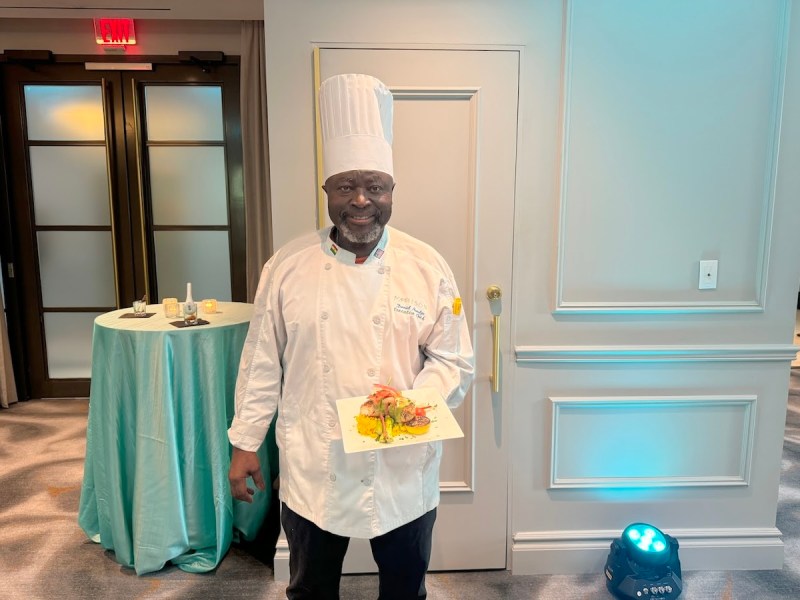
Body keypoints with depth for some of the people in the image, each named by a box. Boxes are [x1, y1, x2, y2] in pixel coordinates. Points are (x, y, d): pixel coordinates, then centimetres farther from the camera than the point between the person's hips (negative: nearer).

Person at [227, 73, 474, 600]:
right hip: (311, 471, 1)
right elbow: (262, 364, 0)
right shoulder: (288, 266, -6)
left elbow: (454, 361, -3)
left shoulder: (427, 267, -7)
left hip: (404, 471, 0)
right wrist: (245, 443, 3)